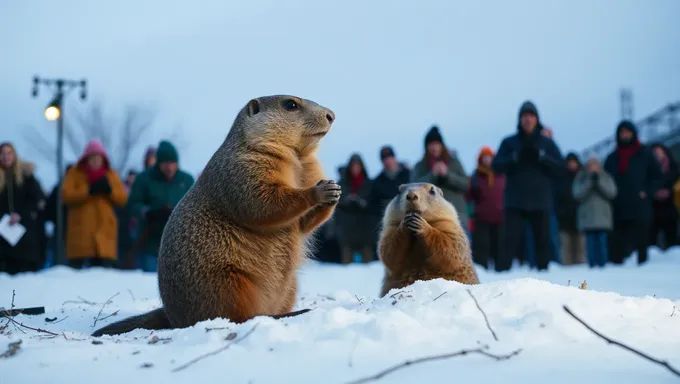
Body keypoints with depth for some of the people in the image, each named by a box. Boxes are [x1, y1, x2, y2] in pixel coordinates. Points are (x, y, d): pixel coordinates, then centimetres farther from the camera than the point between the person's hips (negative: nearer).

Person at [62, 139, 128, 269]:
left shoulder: (111, 175, 13)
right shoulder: (74, 174, 6)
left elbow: (123, 198, 6)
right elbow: (66, 195, -8)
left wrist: (110, 190, -12)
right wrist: (89, 190, -16)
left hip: (104, 230, 2)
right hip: (80, 230, -2)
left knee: (104, 267, -2)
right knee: (76, 266, -3)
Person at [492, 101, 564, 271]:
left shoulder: (547, 143, 11)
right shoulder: (509, 142, 9)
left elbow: (560, 166, 1)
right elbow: (496, 166, -1)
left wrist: (540, 155, -12)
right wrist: (516, 157, -14)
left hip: (540, 201, 1)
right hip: (515, 201, -1)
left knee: (542, 241, 1)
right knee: (511, 240, -9)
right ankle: (504, 269, -8)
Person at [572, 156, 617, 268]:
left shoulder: (606, 177, 10)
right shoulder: (581, 178, 8)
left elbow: (611, 192, -3)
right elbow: (578, 194, -5)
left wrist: (599, 182, -10)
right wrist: (590, 182, -11)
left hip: (603, 218, 0)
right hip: (588, 218, 0)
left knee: (602, 243, -4)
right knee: (591, 244, -3)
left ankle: (602, 266, -2)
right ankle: (592, 266, -1)